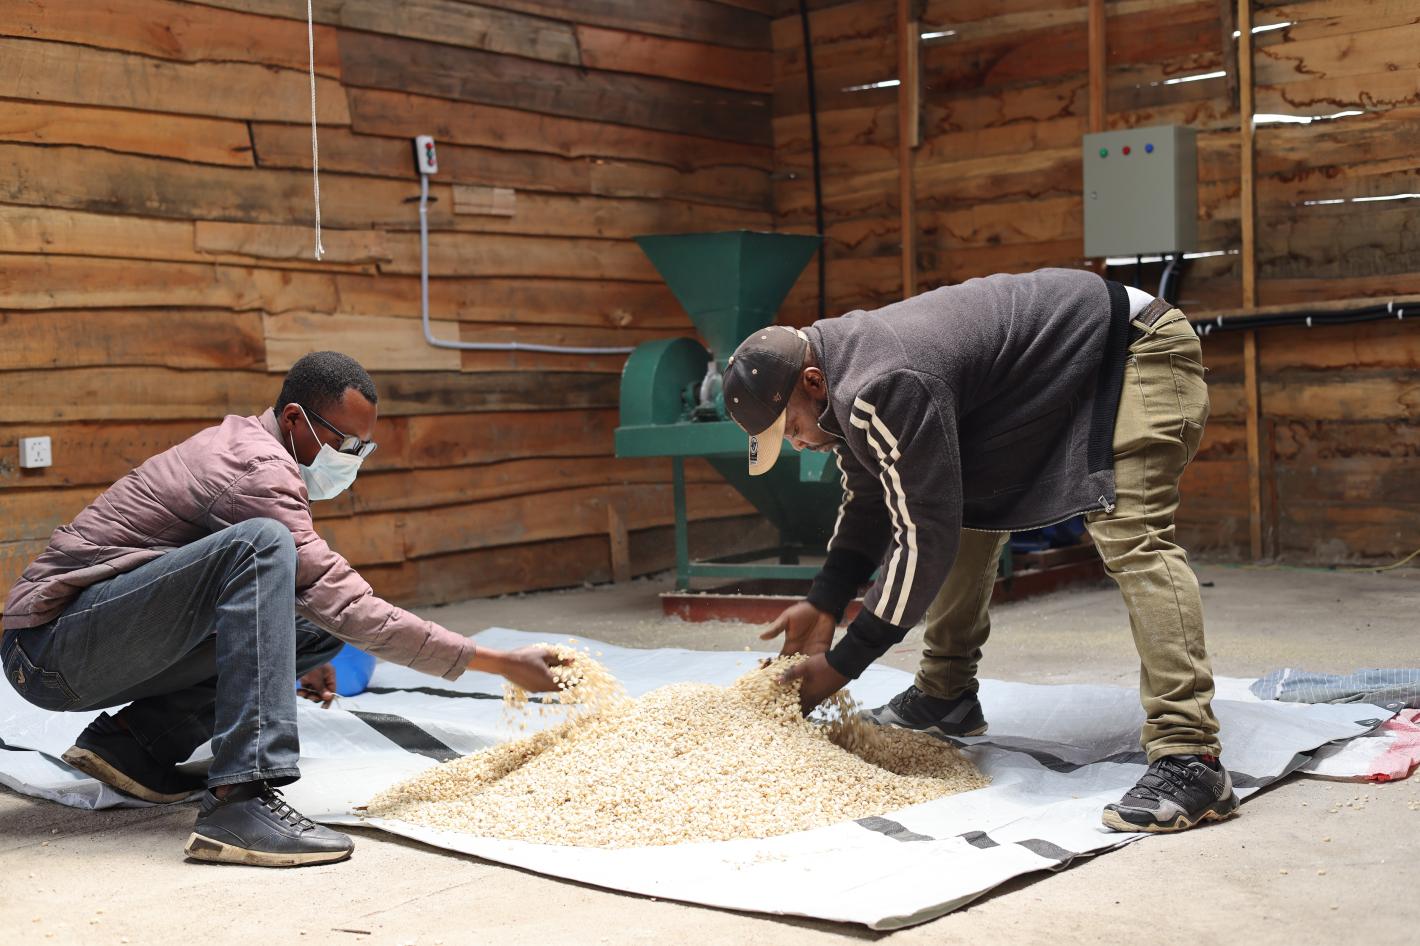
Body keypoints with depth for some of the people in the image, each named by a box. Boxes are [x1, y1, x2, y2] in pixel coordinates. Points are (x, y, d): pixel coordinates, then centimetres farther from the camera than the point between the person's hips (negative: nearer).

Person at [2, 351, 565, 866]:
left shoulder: (242, 442, 11)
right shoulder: (257, 466, -19)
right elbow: (346, 604, -25)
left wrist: (299, 659, 13)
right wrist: (501, 664, -23)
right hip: (49, 641, -10)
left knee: (319, 632, 1)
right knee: (261, 545, -31)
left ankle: (135, 736, 4)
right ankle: (241, 799, -38)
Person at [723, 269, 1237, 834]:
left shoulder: (884, 390, -33)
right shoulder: (841, 375, -1)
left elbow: (923, 539, -28)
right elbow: (867, 501, 10)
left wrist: (841, 664, -21)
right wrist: (823, 605, -2)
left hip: (1138, 351, -11)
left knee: (1131, 538, -26)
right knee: (969, 510, 11)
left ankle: (1189, 759, -31)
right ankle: (945, 696, 21)